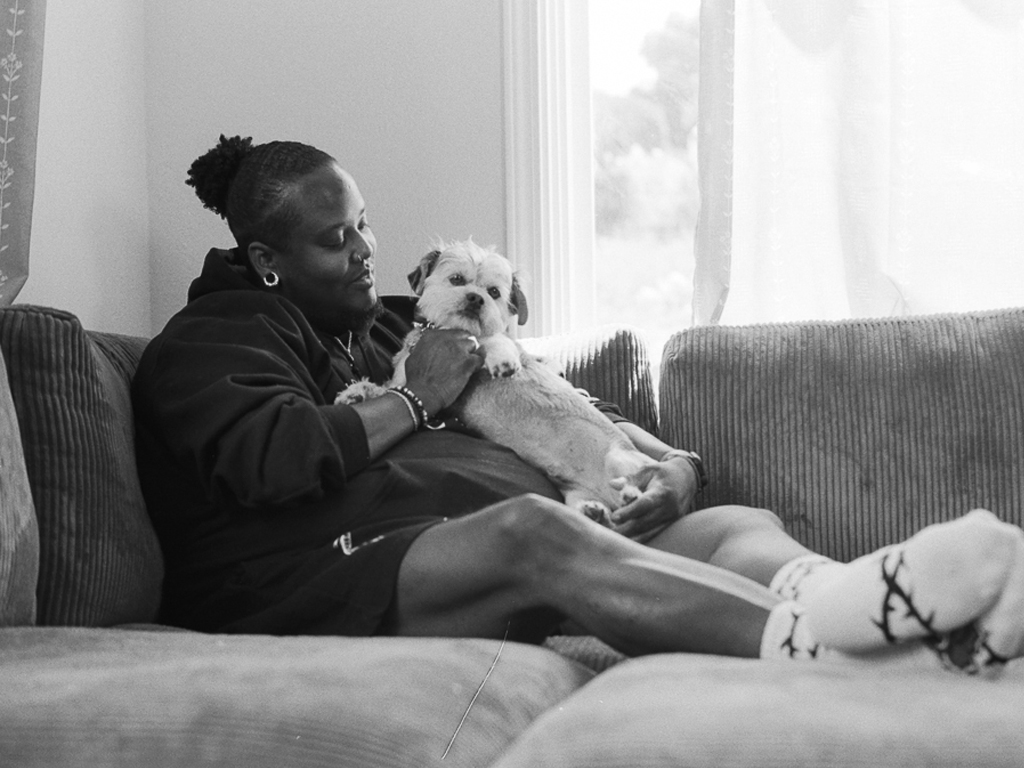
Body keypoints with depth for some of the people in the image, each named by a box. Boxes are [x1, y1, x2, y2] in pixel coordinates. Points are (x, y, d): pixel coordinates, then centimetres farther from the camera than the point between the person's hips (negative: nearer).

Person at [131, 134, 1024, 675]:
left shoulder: (397, 324, 32)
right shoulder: (209, 341, 14)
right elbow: (272, 460, -9)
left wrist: (672, 461, 10)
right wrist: (414, 401, 3)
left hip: (504, 560, 7)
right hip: (345, 564, -6)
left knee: (742, 525, -18)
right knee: (533, 524, -39)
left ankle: (900, 620, -51)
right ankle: (815, 640, -61)